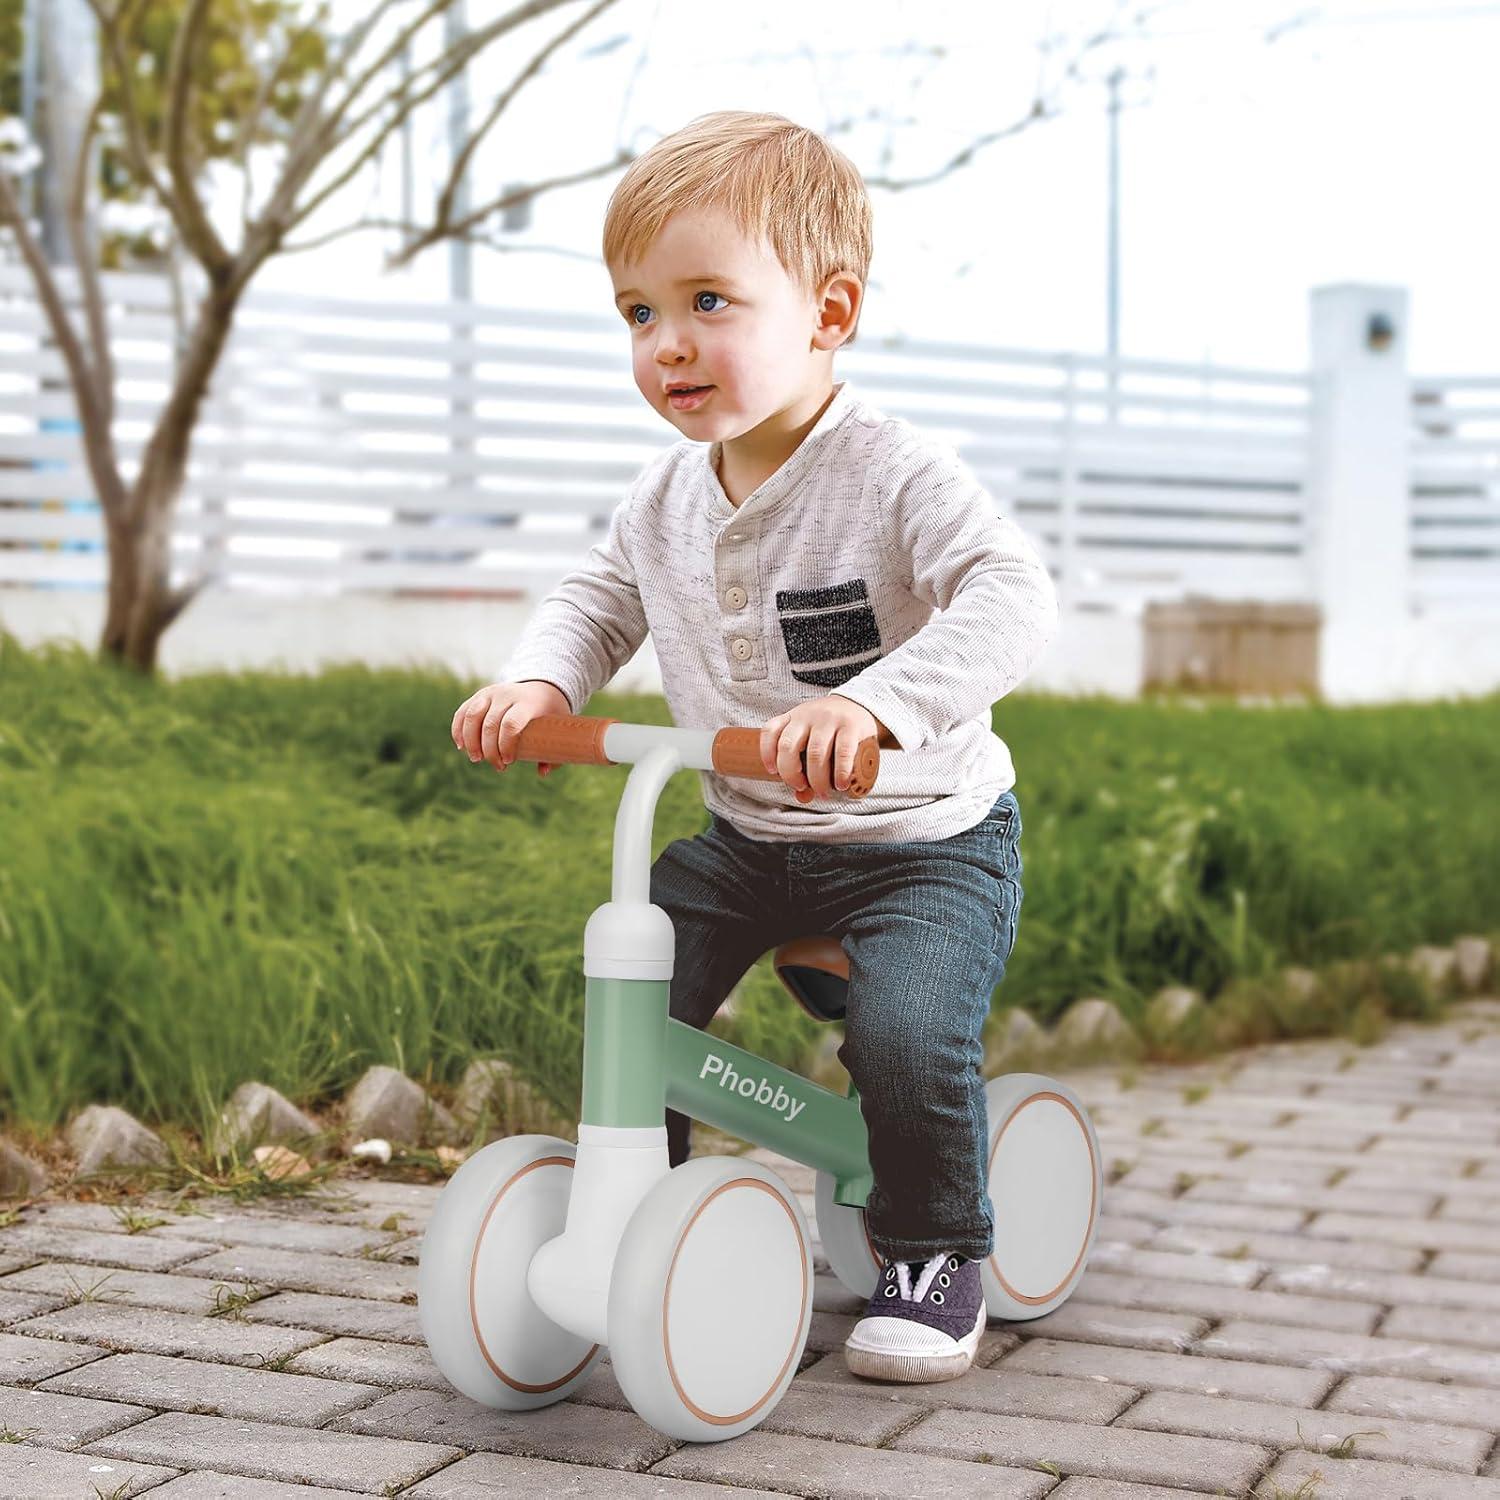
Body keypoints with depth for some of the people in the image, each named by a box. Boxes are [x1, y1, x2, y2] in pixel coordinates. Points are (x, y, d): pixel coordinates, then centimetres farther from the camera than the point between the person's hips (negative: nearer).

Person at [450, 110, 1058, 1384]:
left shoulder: (900, 477, -22)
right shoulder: (667, 495, 0)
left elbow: (1014, 597, -35)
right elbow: (601, 599, 16)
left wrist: (875, 704, -51)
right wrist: (539, 680, -7)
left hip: (925, 838, -6)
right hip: (747, 838, 6)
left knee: (906, 1030, -26)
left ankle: (939, 1255, 1)